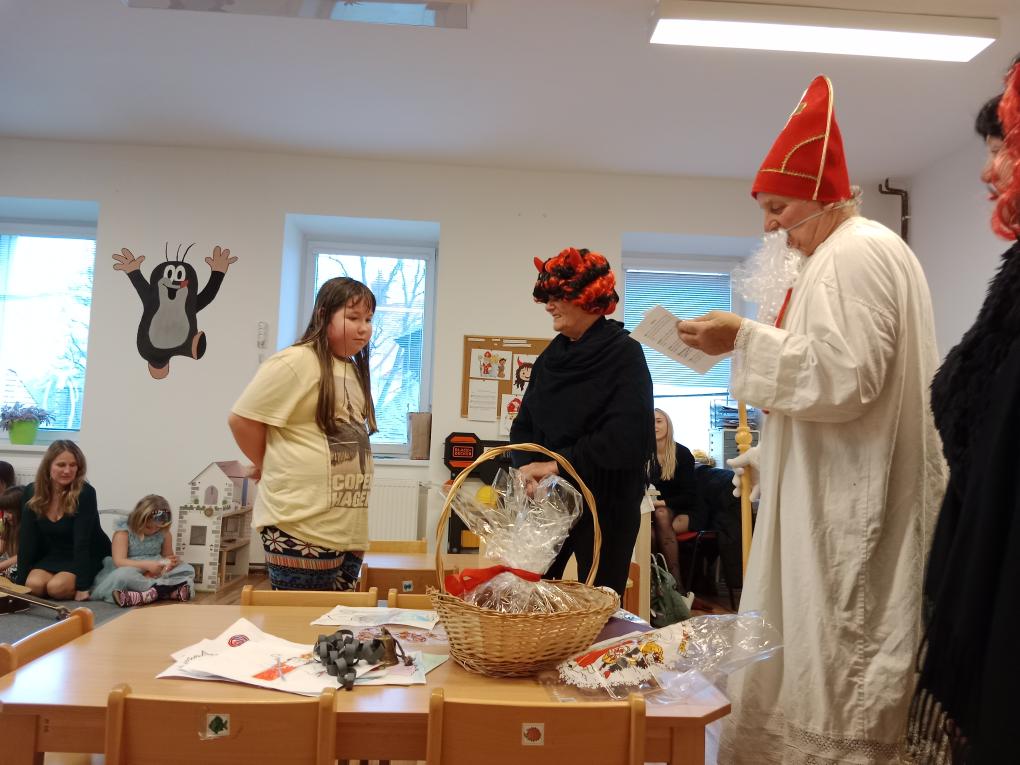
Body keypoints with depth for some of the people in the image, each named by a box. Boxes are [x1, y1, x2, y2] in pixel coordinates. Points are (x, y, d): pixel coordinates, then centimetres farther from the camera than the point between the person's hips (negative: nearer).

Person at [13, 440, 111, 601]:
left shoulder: (85, 493, -22)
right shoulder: (32, 492, -7)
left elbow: (82, 542, -27)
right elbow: (27, 540, -6)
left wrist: (82, 587, -29)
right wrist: (20, 581, -11)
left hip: (89, 557, -4)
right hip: (53, 555, 5)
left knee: (56, 587, -26)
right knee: (33, 585, -22)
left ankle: (91, 585, 1)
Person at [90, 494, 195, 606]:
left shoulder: (164, 532, 2)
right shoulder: (124, 530, -9)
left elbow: (168, 556, 13)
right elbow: (119, 561, -18)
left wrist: (172, 561, -13)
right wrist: (146, 565, -30)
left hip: (156, 573, 4)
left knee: (188, 569, -18)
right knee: (123, 574, -39)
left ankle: (147, 594, -35)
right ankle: (173, 590, -37)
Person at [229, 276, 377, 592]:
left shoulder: (355, 371, 15)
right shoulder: (296, 362, -12)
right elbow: (243, 418, -12)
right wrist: (271, 468, 0)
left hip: (349, 530, 8)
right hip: (302, 528, -8)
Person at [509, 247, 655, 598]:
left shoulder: (624, 353, -8)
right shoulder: (551, 356, 10)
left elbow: (624, 437, -19)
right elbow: (524, 425, 11)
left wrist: (559, 464, -18)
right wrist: (527, 466, -8)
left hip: (606, 503, -5)